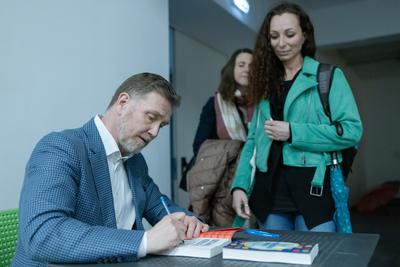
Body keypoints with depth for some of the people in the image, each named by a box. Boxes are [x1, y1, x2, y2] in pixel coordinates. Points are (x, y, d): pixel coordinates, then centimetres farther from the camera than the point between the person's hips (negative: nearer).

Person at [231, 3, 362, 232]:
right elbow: (253, 140, 11)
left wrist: (292, 133, -15)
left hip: (313, 188, -4)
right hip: (269, 190, 4)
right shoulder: (265, 83, 13)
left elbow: (352, 130, -10)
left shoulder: (329, 77, 0)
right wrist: (240, 185, 0)